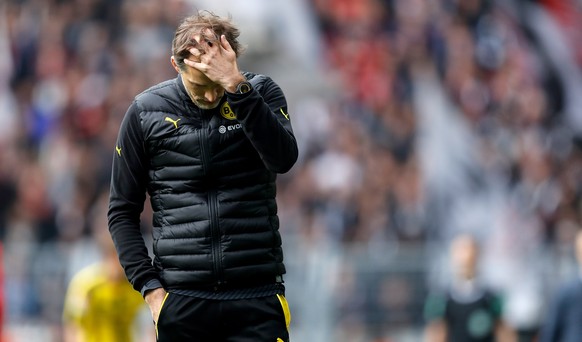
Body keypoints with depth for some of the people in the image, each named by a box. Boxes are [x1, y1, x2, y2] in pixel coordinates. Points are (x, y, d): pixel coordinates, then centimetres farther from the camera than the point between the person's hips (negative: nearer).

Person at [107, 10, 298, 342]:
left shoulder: (260, 93, 3)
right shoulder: (146, 112, 3)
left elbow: (284, 158, -17)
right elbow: (123, 211, 8)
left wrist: (235, 87, -23)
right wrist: (149, 286, -2)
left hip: (256, 298, -1)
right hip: (182, 302, 1)